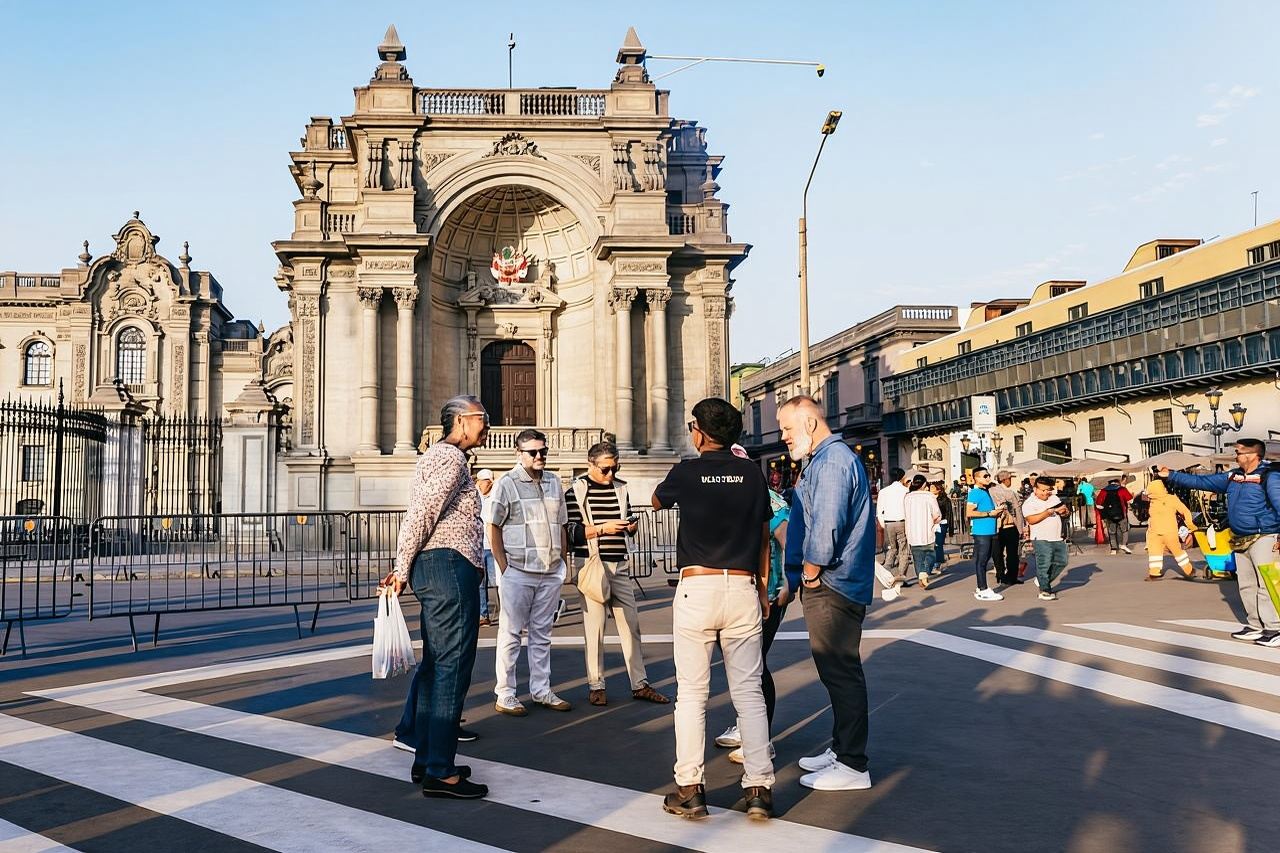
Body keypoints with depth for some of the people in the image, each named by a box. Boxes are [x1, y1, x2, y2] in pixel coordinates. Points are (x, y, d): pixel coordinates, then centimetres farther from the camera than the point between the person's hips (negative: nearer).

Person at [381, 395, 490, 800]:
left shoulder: (435, 455, 25)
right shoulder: (452, 457, -8)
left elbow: (418, 515, 20)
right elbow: (422, 513, -15)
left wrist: (403, 567, 15)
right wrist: (403, 568, -8)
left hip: (432, 568, 11)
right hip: (450, 564, -11)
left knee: (435, 665, 13)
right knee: (452, 667, -9)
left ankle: (426, 759, 20)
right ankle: (440, 772, -6)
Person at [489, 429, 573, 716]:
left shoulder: (554, 483, 12)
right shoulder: (507, 484, -4)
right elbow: (493, 528, -5)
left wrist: (562, 563, 11)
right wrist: (504, 568, -10)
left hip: (550, 573, 5)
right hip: (517, 572, -5)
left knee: (542, 634, 12)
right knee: (511, 633, 1)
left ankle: (541, 690, 21)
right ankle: (505, 696, 8)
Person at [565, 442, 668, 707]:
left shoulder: (620, 488, 14)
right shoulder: (576, 491, -3)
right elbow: (571, 532, -8)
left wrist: (631, 527, 0)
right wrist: (603, 528, -17)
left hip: (620, 565, 5)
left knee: (631, 624, 5)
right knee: (594, 626, 0)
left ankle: (640, 684, 12)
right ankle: (595, 685, 11)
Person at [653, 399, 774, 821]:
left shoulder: (685, 473, -3)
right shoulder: (751, 473, 5)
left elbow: (656, 501, 18)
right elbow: (764, 534, 11)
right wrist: (762, 588, 21)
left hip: (696, 587, -2)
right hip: (743, 588, 3)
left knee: (691, 693, 3)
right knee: (749, 692, 6)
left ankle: (689, 789, 5)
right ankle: (759, 787, 5)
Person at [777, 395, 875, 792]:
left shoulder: (832, 460, -17)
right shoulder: (827, 458, 16)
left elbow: (826, 526, -25)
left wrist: (810, 574, -13)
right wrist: (809, 575, 14)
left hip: (831, 587, -10)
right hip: (833, 585, 10)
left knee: (841, 674, -2)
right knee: (838, 672, 18)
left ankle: (852, 766, 6)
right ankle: (841, 749, 29)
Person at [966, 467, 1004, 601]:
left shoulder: (986, 492, 17)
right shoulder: (975, 493, -13)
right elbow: (969, 513, -21)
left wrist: (997, 512, 10)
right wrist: (989, 513, -18)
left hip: (989, 531, 10)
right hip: (981, 531, -10)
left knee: (984, 560, 14)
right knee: (981, 560, -5)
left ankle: (981, 589, 21)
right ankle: (983, 591, -3)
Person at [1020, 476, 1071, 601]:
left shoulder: (1054, 498, 13)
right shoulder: (1029, 503, -6)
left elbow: (1066, 513, 16)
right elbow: (1031, 520, -20)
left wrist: (1064, 510, -8)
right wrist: (1047, 512, -23)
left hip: (1058, 538, 7)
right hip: (1042, 539, -7)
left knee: (1061, 562, 8)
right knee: (1044, 565, -10)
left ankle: (1043, 581, 25)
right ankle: (1045, 591, -3)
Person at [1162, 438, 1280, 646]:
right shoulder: (1232, 477, 12)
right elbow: (1201, 481, 17)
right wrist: (1171, 476, 16)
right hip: (1240, 541, 8)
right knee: (1246, 586, 11)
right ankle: (1256, 626, 19)